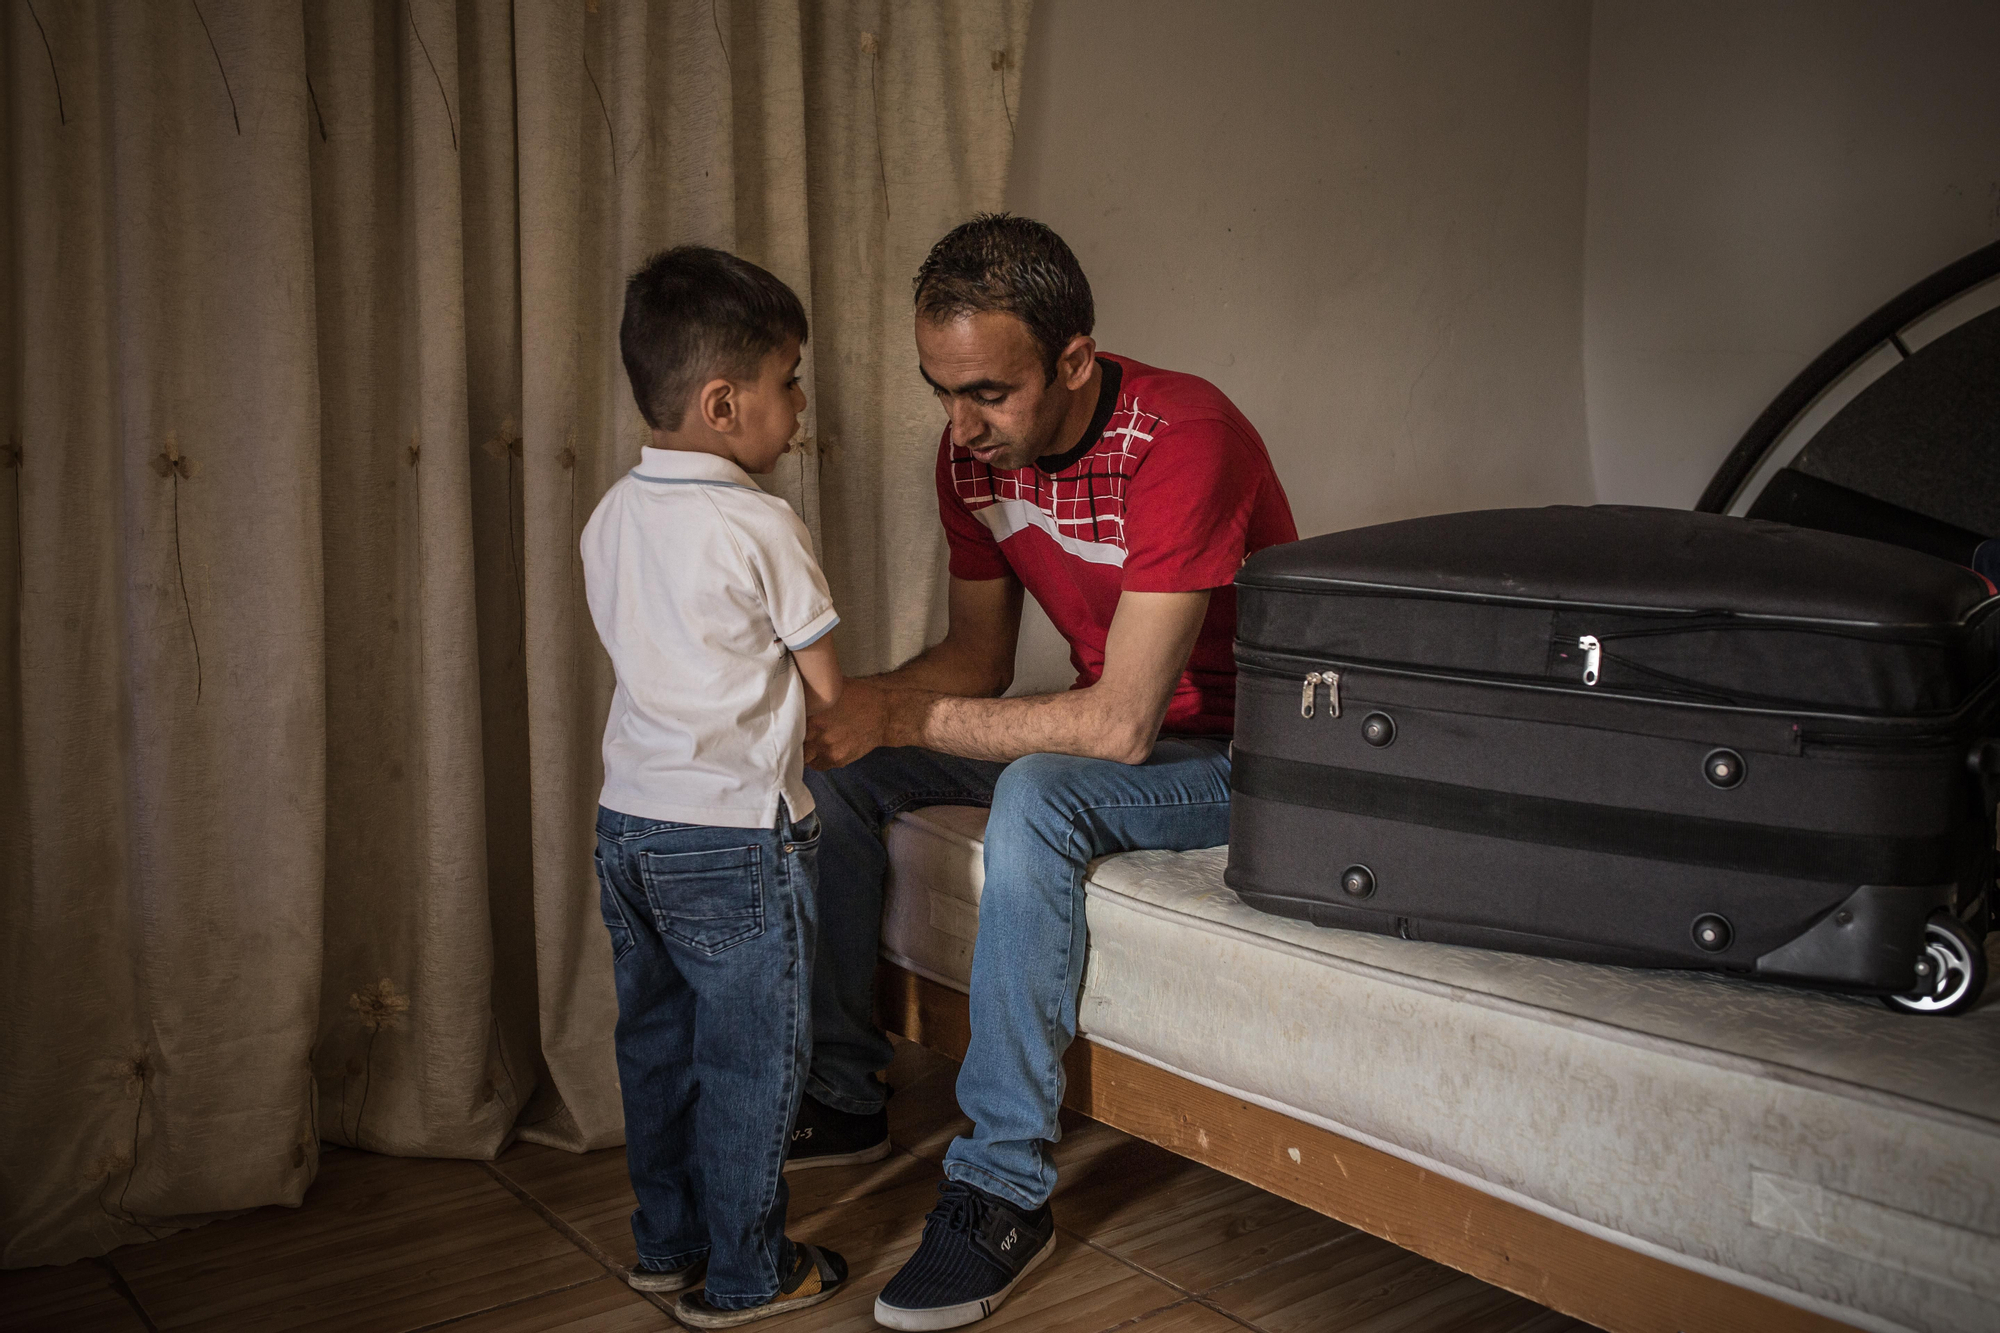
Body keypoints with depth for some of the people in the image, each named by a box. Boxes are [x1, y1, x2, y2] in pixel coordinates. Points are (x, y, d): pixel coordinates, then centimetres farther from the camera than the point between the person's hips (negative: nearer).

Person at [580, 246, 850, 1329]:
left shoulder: (610, 516, 4)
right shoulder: (762, 529, -17)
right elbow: (826, 693, -10)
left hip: (627, 822, 8)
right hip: (737, 834, -7)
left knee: (657, 1042, 19)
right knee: (751, 1060, 8)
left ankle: (666, 1243, 35)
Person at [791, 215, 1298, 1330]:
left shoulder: (1182, 437, -29)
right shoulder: (974, 449, -5)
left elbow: (1120, 724, -33)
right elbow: (980, 657, 4)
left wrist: (903, 718, -28)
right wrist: (844, 701, -15)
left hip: (1235, 749, -7)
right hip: (1107, 725, 8)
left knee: (1037, 795, -36)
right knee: (828, 766, -4)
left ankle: (1005, 1193, -23)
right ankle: (842, 1094, 8)